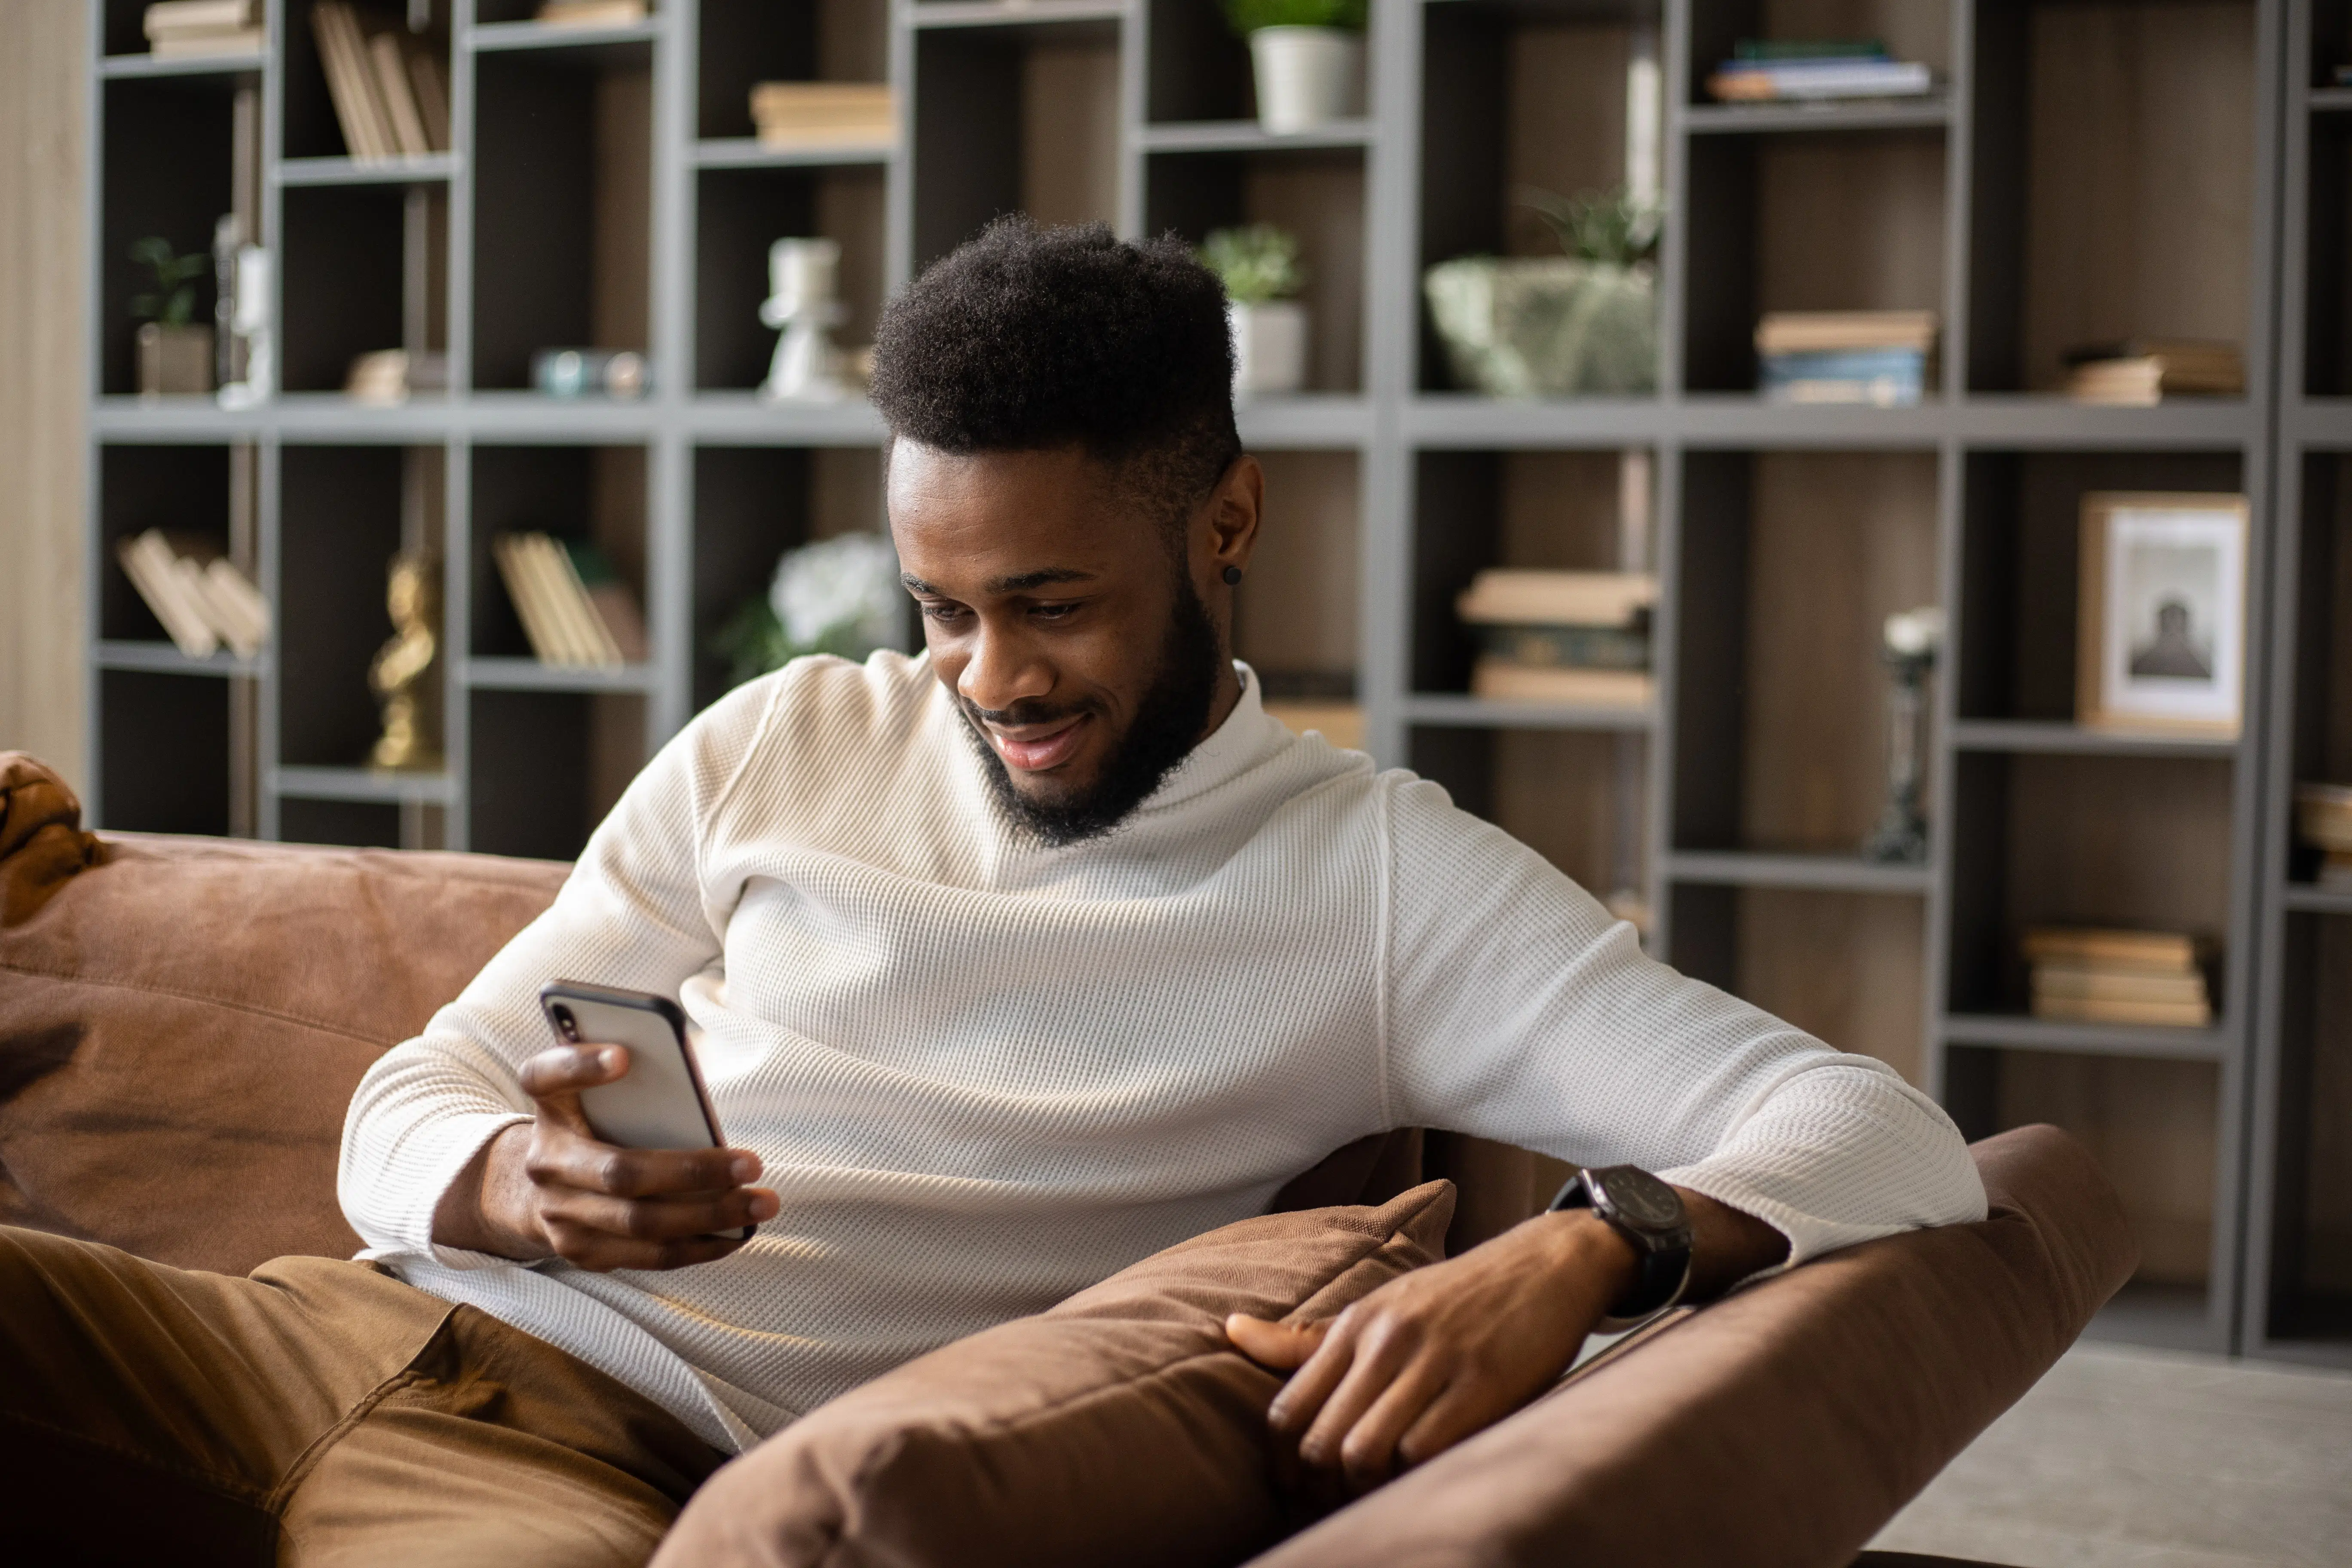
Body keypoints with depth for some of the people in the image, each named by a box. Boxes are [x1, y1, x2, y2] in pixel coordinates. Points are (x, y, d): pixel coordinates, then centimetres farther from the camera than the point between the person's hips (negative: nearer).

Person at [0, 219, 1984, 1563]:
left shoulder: (1377, 878, 5)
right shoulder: (782, 747, 17)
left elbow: (1882, 1134, -3)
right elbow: (410, 1105, 15)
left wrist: (1587, 1247, -26)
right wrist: (517, 1182, -11)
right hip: (361, 1307, 4)